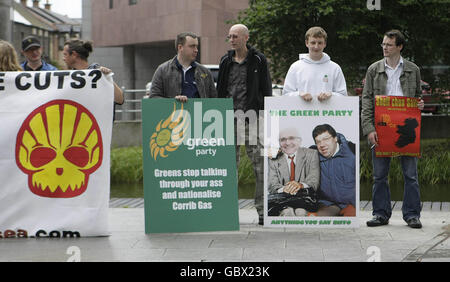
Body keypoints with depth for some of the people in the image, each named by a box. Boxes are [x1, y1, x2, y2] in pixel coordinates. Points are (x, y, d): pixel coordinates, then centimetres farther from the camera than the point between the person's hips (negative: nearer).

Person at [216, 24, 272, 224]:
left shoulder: (258, 60, 2)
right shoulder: (226, 61, 13)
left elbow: (266, 91, 1)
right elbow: (220, 90, 17)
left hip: (252, 118, -4)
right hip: (230, 118, 4)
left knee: (260, 163, -6)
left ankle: (262, 209, -2)